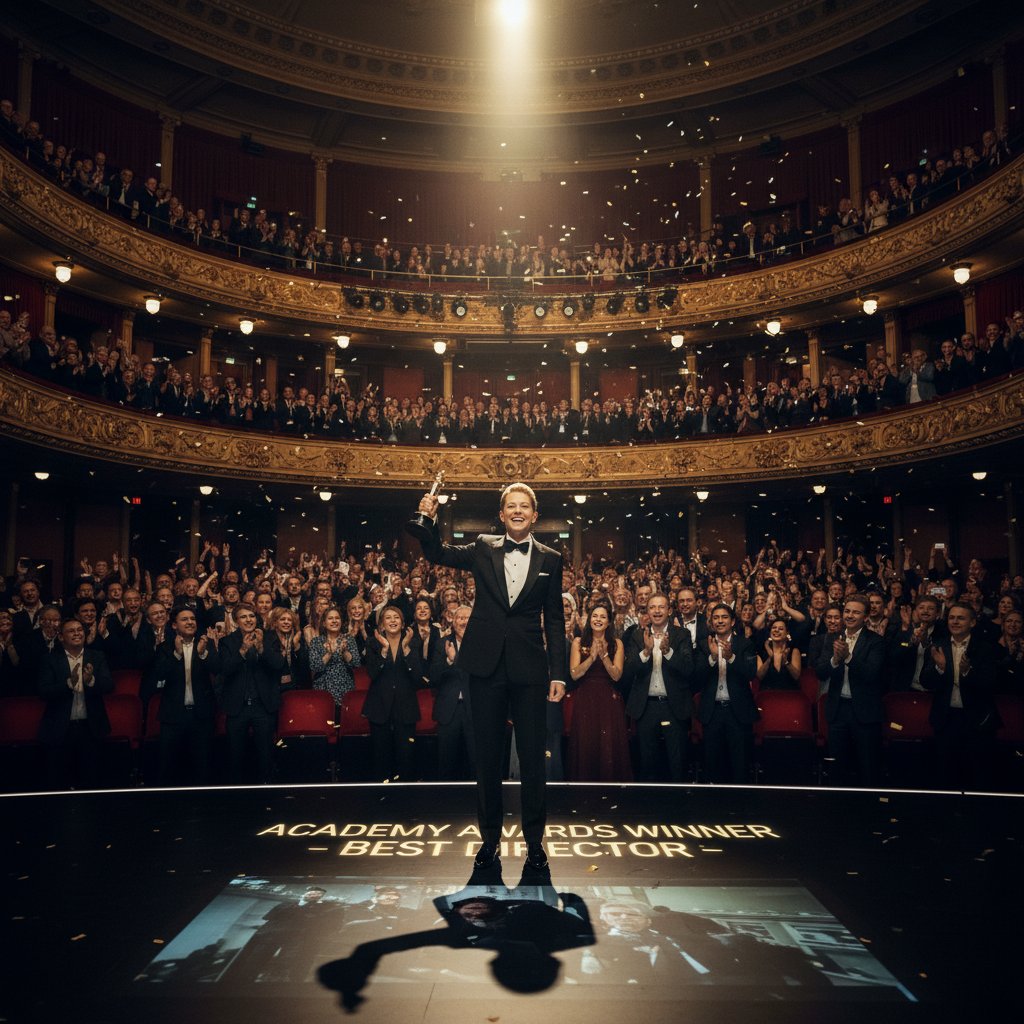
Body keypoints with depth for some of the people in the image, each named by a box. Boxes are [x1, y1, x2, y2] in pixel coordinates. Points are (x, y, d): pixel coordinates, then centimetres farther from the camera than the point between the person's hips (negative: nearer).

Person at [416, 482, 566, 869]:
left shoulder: (550, 559, 4)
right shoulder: (483, 549, 7)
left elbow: (554, 620, 5)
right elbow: (437, 554, 4)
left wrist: (558, 673, 0)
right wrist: (430, 520, -15)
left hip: (529, 667, -1)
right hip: (487, 664, 1)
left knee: (532, 756, 5)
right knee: (487, 755, 9)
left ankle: (534, 839, 20)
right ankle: (489, 837, 22)